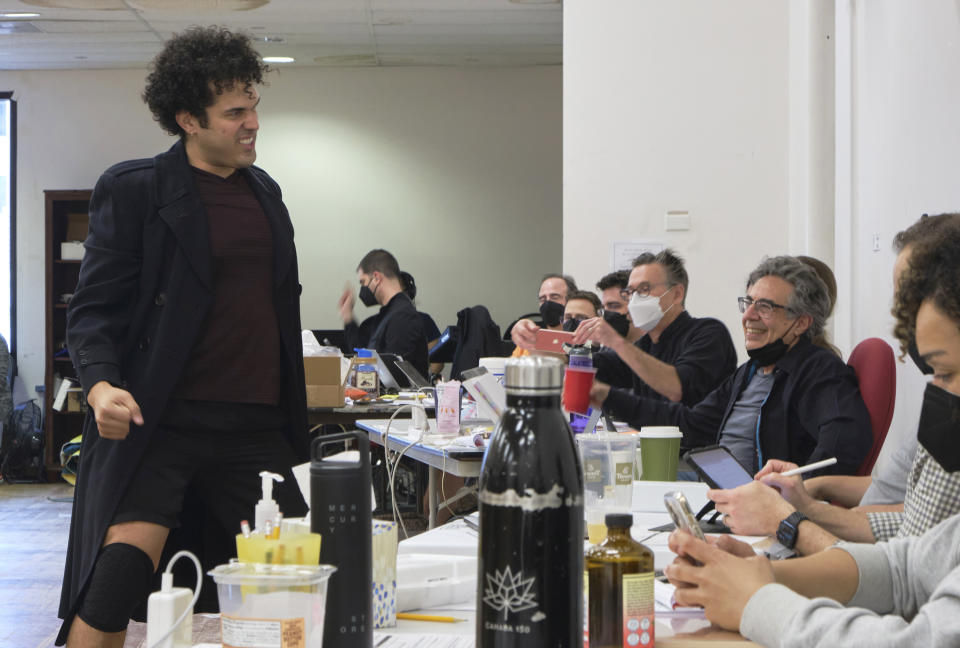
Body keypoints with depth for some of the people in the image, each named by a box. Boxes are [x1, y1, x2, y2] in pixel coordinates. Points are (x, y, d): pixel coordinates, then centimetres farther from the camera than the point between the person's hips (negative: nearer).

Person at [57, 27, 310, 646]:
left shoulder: (265, 189, 15)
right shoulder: (134, 189, -2)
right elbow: (93, 308, -4)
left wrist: (294, 409, 21)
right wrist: (100, 383, -23)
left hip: (259, 429, 6)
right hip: (161, 426, -5)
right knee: (118, 576, -16)